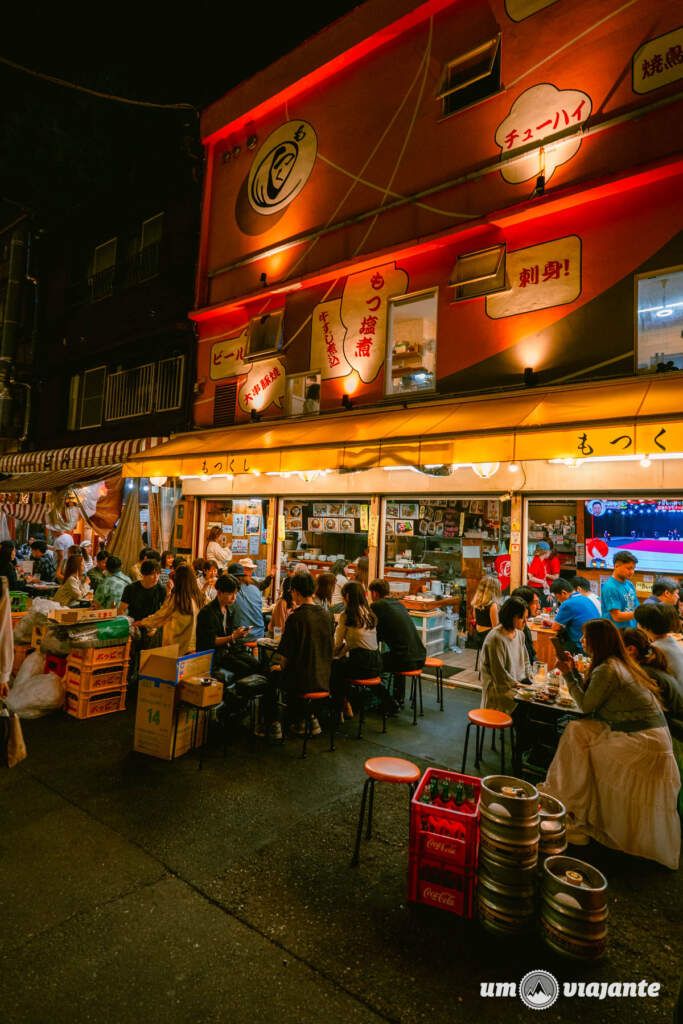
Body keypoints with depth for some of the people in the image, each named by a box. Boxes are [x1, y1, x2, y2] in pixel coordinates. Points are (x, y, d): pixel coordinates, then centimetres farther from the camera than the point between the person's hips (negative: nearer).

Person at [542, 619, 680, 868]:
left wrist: (568, 675, -3)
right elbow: (590, 698, 16)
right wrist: (573, 671, 15)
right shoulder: (620, 664, 12)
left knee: (578, 736, -3)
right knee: (577, 729, 5)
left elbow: (586, 705, -9)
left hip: (643, 742, -9)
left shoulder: (607, 670, -18)